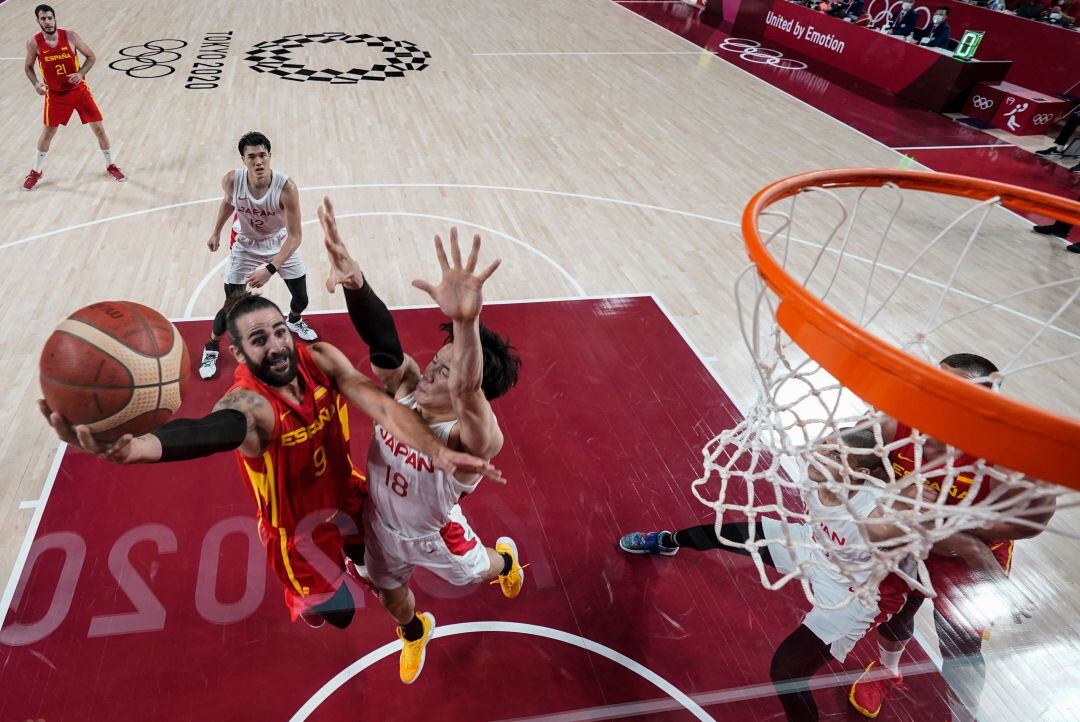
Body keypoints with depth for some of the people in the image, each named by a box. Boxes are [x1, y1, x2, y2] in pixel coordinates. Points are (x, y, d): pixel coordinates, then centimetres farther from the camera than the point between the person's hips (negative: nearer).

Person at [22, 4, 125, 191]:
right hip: (55, 95, 0)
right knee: (47, 133, 6)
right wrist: (36, 83, -14)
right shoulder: (34, 43, -10)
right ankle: (36, 172, 23)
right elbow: (28, 67, 4)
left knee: (98, 128, 0)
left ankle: (110, 166, 20)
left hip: (79, 90, 0)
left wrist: (81, 73, -19)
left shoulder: (70, 36, -12)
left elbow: (92, 57, -3)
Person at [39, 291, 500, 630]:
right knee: (338, 614, 12)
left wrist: (435, 452, -47)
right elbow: (209, 431, -57)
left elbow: (380, 406, -30)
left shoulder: (321, 360, -19)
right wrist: (132, 448, -80)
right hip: (300, 529, -4)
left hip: (347, 499, 4)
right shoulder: (247, 402, -33)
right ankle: (308, 598, 48)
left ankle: (350, 558, 60)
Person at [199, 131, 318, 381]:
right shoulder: (231, 181, -26)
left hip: (280, 243, 0)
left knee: (301, 298, 9)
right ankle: (211, 348, 25)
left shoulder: (286, 187, -33)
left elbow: (295, 236, -30)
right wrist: (216, 232, 10)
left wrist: (270, 269, -37)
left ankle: (294, 321, 48)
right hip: (245, 244, 0)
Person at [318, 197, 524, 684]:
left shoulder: (473, 440, -42)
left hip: (433, 536, -3)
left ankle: (505, 559, 67)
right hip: (381, 524, 4)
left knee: (475, 573, 30)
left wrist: (467, 322, -88)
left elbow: (468, 393, -66)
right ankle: (415, 631, 65)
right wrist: (355, 282, -68)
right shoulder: (406, 388, -27)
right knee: (391, 597, 29)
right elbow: (383, 342, -46)